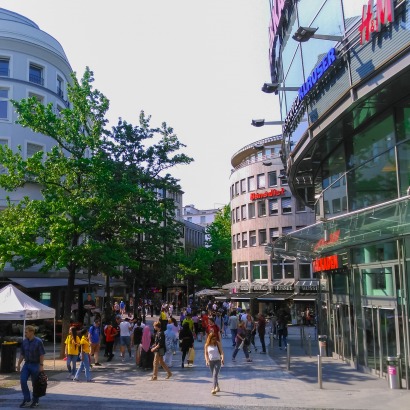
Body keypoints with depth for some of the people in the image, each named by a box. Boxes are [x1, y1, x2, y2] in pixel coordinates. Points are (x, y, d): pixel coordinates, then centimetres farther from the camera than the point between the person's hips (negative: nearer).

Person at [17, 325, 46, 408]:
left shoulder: (38, 341, -13)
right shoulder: (24, 342, 4)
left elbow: (42, 355, -13)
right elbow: (22, 354, 12)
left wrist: (41, 365, -17)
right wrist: (18, 364, 9)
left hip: (35, 365, -5)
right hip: (26, 364, 5)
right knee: (22, 381, -7)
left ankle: (35, 401, 18)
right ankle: (26, 400, 4)